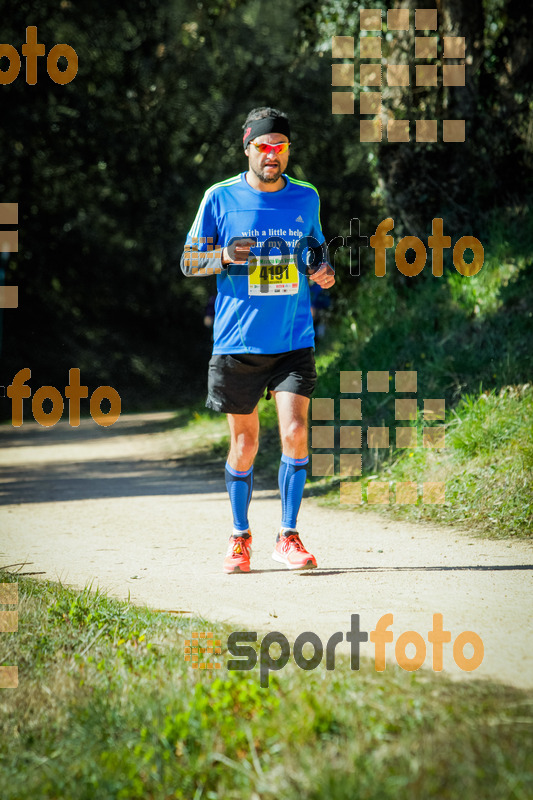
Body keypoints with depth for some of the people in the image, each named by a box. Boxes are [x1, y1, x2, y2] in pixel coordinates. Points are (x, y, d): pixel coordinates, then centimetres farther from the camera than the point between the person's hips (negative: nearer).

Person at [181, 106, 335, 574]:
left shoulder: (306, 198, 6)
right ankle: (241, 537, 23)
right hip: (237, 340, -1)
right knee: (244, 442, 7)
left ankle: (288, 536, -2)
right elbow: (188, 261, 3)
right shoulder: (221, 198, -1)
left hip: (293, 340, 1)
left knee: (295, 431, -13)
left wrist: (324, 269, -1)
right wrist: (224, 256, -18)